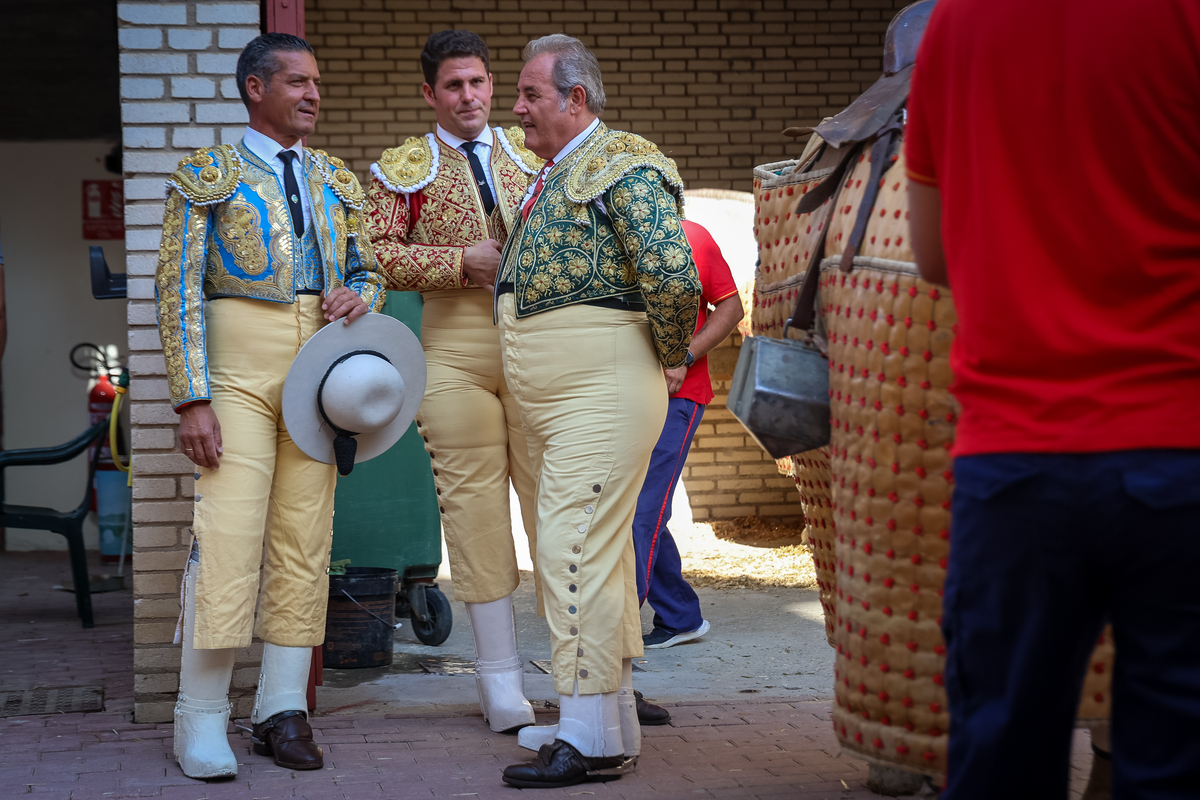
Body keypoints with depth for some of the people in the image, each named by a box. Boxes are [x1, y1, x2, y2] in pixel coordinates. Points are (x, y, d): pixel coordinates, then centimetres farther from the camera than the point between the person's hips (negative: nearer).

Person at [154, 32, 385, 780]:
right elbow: (179, 289, -3)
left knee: (305, 541, 3)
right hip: (241, 367, -5)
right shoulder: (208, 174, 2)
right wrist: (192, 398, -12)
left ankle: (283, 710, 10)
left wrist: (359, 300, -2)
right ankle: (202, 720, -5)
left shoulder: (338, 181, 17)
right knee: (228, 535, -12)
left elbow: (371, 273, 24)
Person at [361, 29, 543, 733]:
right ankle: (500, 675, 5)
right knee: (474, 499, -2)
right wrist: (462, 261, -10)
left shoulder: (533, 153, 16)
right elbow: (379, 253, 0)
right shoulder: (403, 168, 10)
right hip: (455, 341, -1)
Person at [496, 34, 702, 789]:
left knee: (577, 552, -13)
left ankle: (587, 738, -11)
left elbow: (674, 275, -21)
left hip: (601, 390, -10)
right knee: (601, 555, 12)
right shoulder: (553, 177, 19)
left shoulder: (624, 166, -11)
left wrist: (669, 351, -8)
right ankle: (617, 722, 19)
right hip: (555, 397, 10)